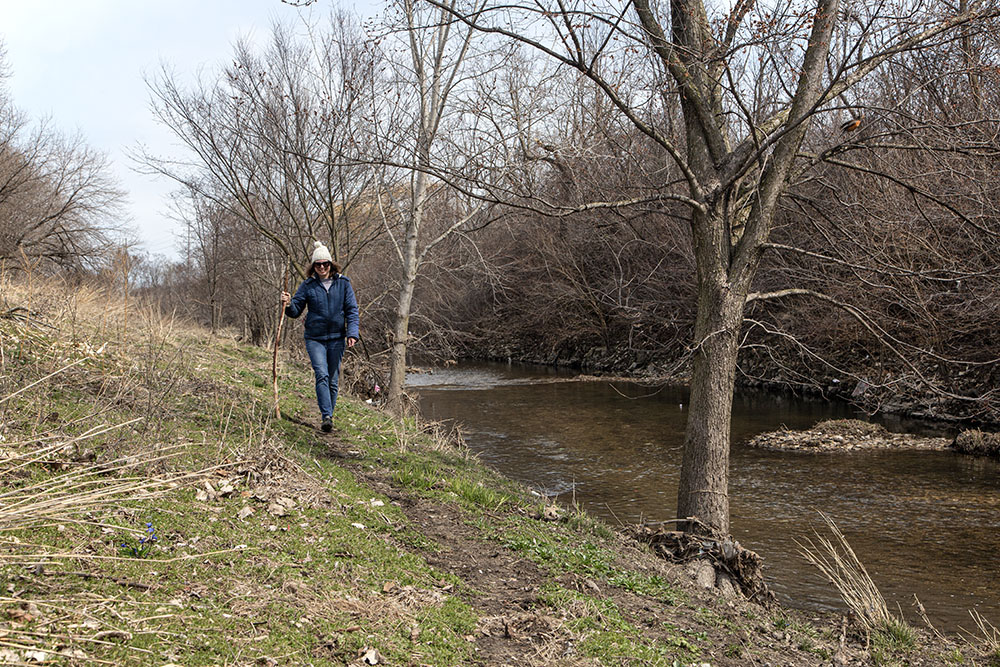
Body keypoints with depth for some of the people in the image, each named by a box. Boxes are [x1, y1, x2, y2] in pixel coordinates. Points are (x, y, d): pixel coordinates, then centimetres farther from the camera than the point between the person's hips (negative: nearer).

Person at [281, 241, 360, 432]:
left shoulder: (343, 283, 3)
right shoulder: (308, 285, 3)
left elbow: (352, 310, 3)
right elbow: (296, 311, 5)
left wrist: (352, 333, -8)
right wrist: (288, 304, -17)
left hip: (337, 337, 1)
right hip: (315, 338, -1)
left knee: (333, 379, 7)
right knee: (322, 375, -16)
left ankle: (329, 415, 21)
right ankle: (326, 417, -21)